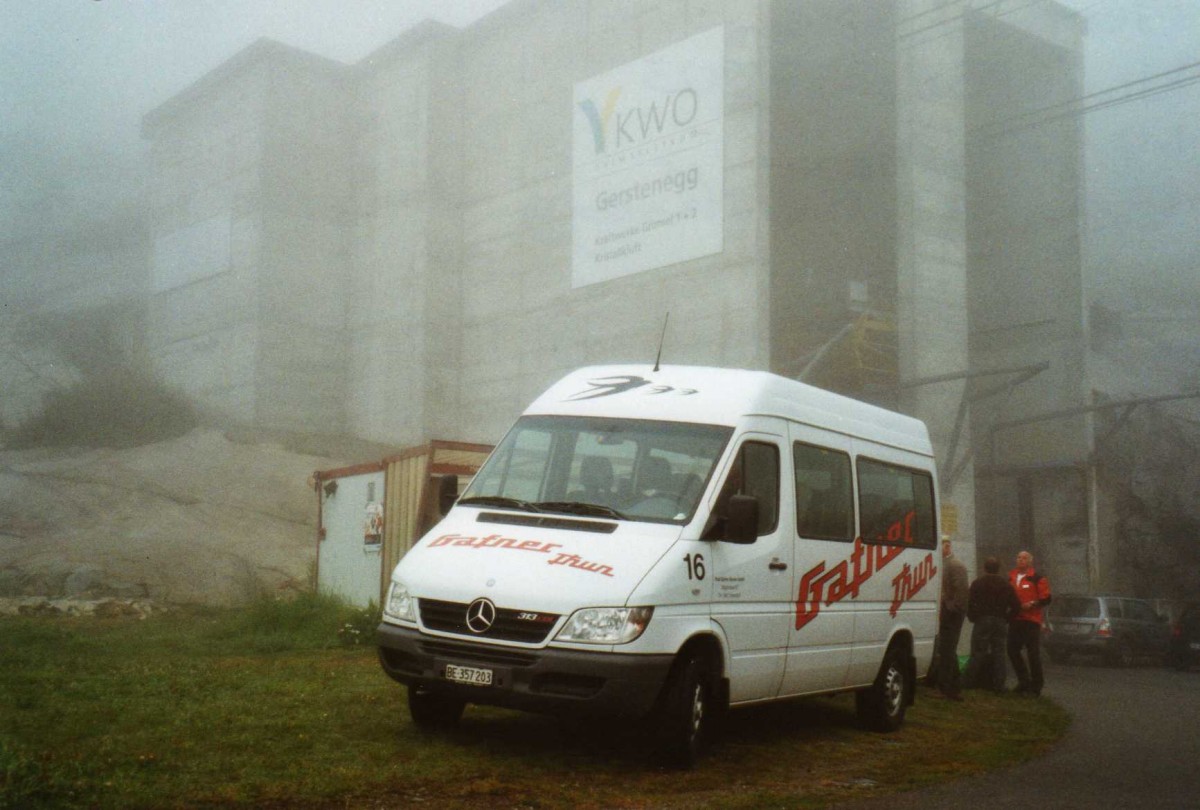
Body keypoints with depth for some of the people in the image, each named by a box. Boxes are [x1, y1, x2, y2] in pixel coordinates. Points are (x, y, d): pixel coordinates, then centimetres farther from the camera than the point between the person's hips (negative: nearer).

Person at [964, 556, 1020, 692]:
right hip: (1000, 623, 2)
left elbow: (969, 603, -10)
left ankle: (969, 681, -2)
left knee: (978, 652, 0)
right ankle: (998, 684, 5)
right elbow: (1016, 606, 4)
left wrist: (973, 617, 2)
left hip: (982, 621, -2)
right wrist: (1006, 618, 10)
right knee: (999, 653, 6)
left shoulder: (978, 583, -1)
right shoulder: (1006, 585, 8)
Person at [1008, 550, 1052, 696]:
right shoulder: (1011, 578, 15)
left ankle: (1036, 686, 5)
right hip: (1014, 620, 6)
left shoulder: (1037, 579, -3)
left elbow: (1046, 599, -7)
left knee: (1033, 653, -4)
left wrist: (1032, 604, -19)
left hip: (1031, 620, -6)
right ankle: (1024, 680, 22)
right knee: (1012, 651, 8)